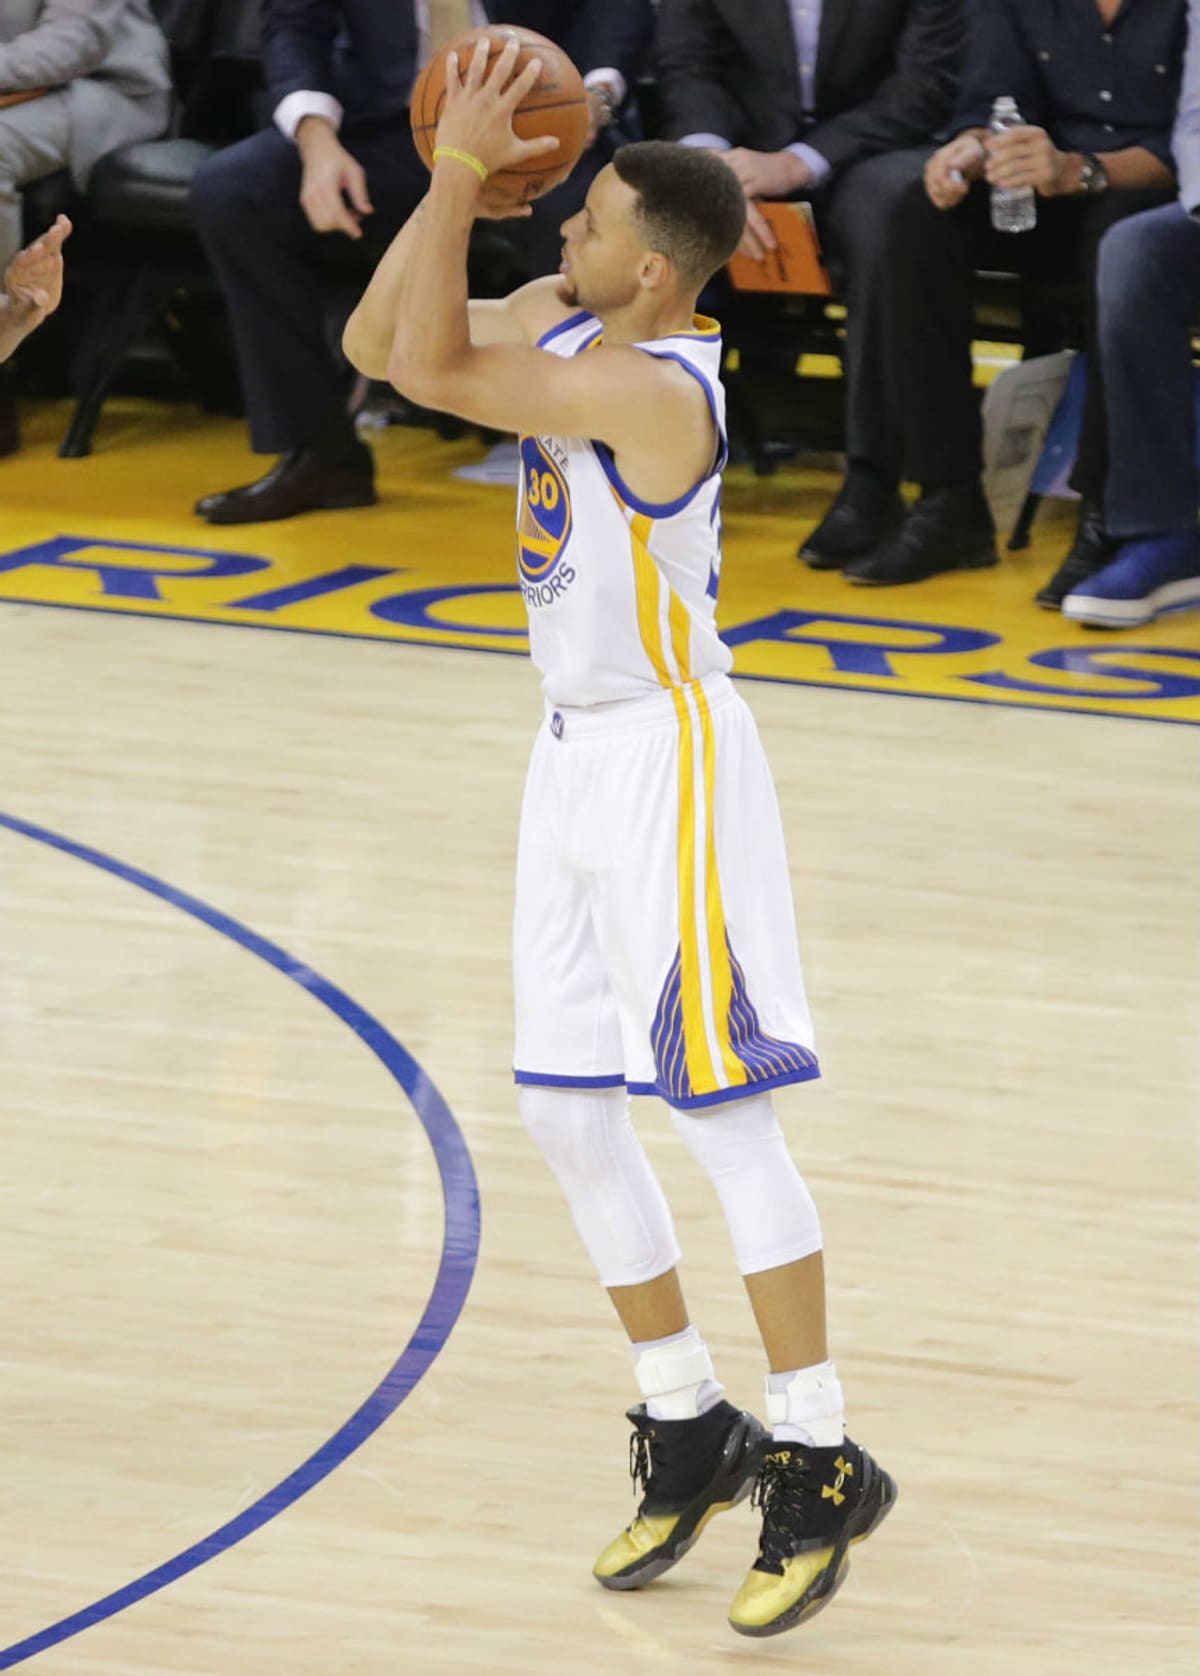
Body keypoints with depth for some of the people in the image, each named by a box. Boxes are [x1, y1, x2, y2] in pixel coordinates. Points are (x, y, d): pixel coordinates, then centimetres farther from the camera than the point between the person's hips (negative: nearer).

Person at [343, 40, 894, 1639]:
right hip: (577, 753, 9)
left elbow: (430, 371, -29)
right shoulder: (558, 321, 3)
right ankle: (690, 1431, 23)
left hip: (669, 760, -9)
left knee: (726, 1114, -6)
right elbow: (376, 342, 6)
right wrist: (455, 177, -6)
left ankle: (821, 1462, 1)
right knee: (567, 1115, 12)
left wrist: (464, 169, -24)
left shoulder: (653, 389, -24)